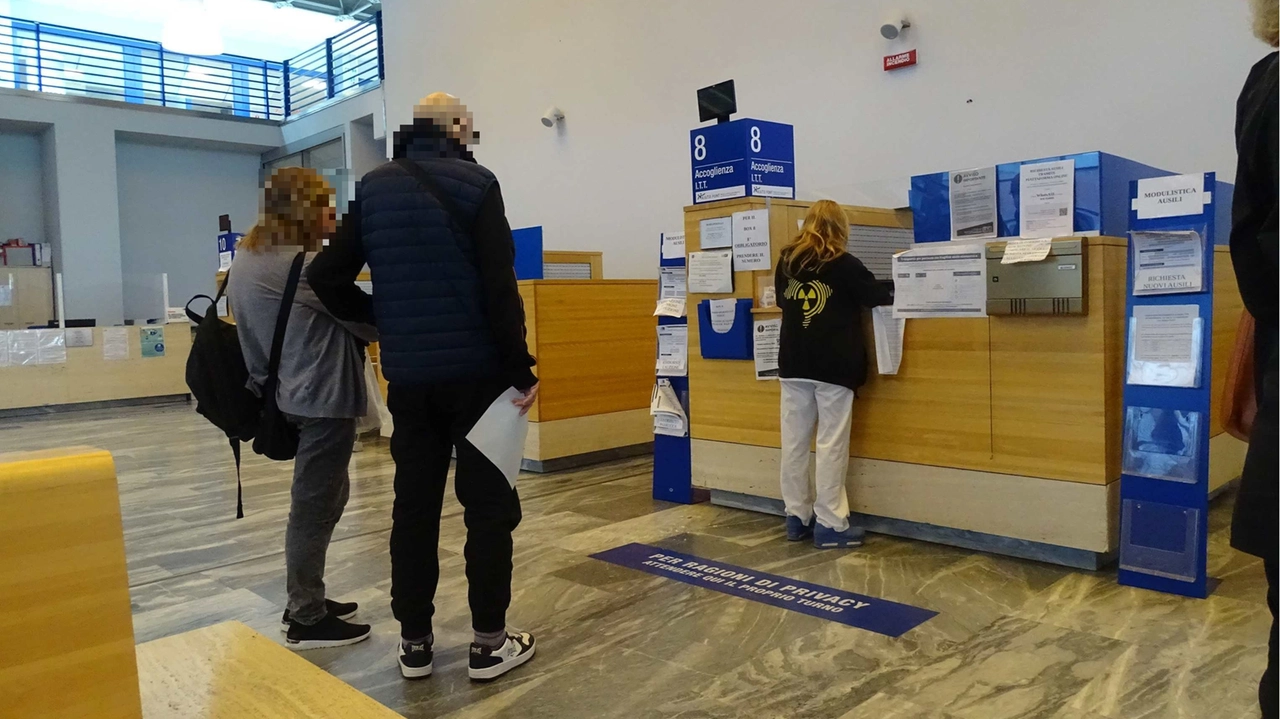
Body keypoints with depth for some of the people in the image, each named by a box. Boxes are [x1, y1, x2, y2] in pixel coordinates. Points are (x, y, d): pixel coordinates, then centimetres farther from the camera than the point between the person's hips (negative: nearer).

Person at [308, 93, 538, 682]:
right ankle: (489, 642, 10)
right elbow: (500, 288, -14)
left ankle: (414, 641, 19)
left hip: (407, 375, 5)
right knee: (488, 504, 4)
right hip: (476, 370, -4)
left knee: (413, 505, 11)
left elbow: (327, 278, 5)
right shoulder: (475, 185, -6)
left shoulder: (373, 189, 9)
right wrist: (522, 368, -10)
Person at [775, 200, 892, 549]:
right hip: (833, 366, -5)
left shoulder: (786, 262, 9)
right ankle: (829, 524, 3)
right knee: (831, 445, -1)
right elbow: (878, 297, -3)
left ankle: (797, 516, 15)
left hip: (794, 364, 5)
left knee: (794, 442, 8)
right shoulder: (843, 264, -6)